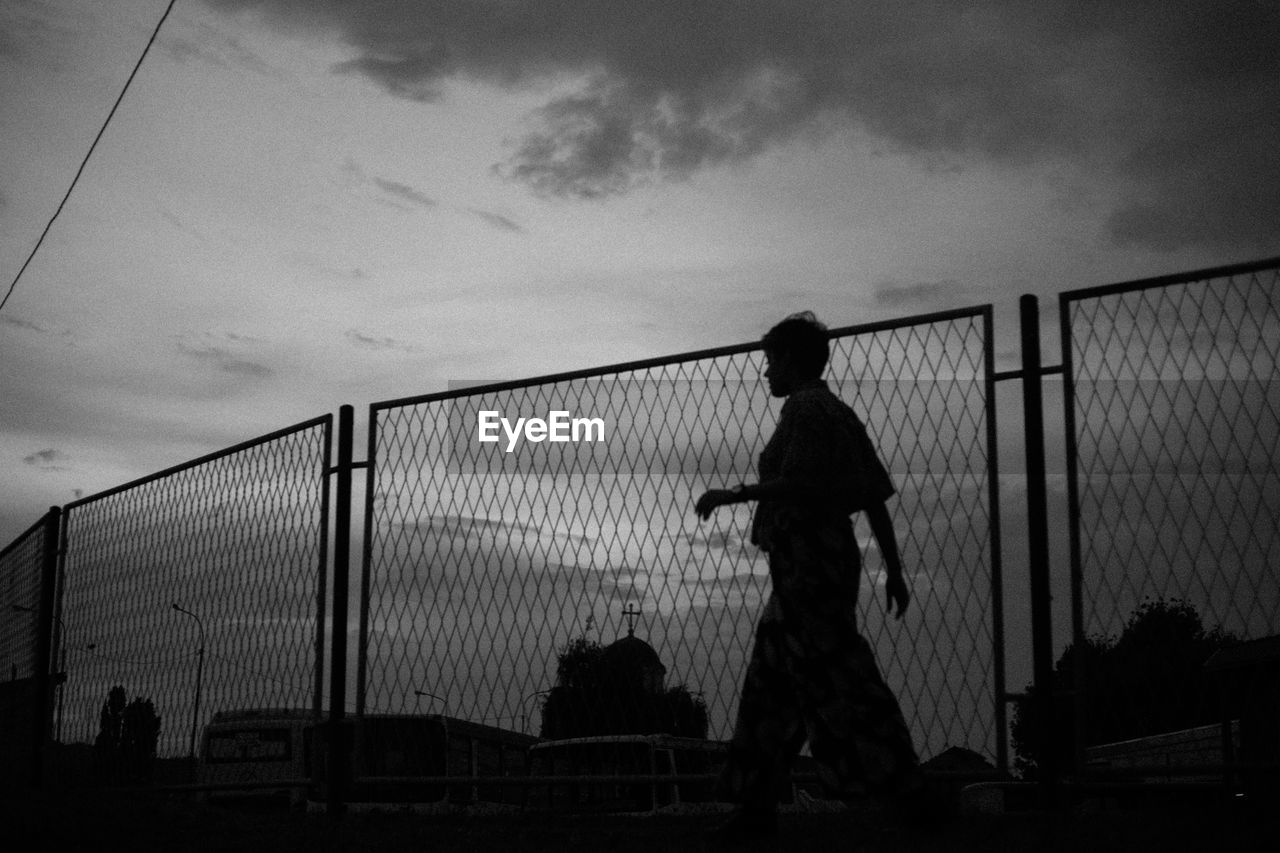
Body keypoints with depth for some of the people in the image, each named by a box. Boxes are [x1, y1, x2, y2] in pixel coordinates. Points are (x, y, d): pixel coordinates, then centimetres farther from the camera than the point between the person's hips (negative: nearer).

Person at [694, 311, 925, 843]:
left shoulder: (805, 407, -8)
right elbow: (875, 499, 17)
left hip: (806, 556, -10)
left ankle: (907, 790, -11)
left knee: (837, 679, -10)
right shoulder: (838, 412, 20)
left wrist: (734, 495, -12)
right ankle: (758, 803, 14)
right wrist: (893, 570, 17)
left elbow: (800, 484, -21)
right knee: (772, 681, 11)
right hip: (832, 556, 10)